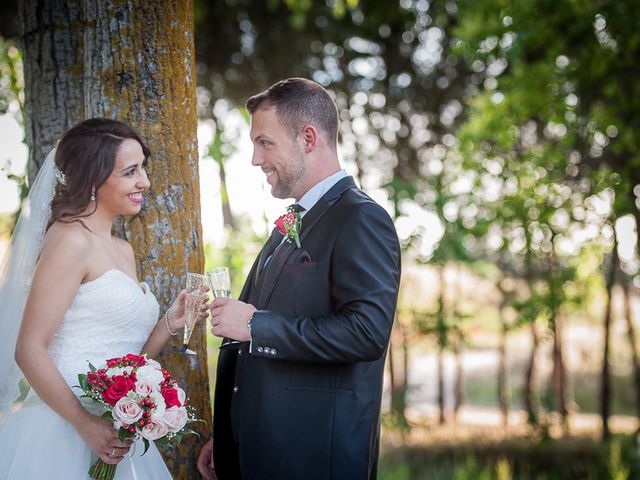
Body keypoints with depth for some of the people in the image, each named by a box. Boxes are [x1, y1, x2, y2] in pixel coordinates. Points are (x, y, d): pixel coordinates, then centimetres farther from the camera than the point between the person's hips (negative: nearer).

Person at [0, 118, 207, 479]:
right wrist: (88, 426, -21)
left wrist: (171, 323, 1)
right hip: (64, 433, -8)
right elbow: (29, 350, -16)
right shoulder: (71, 240, -11)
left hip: (115, 435, 8)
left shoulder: (124, 251, 14)